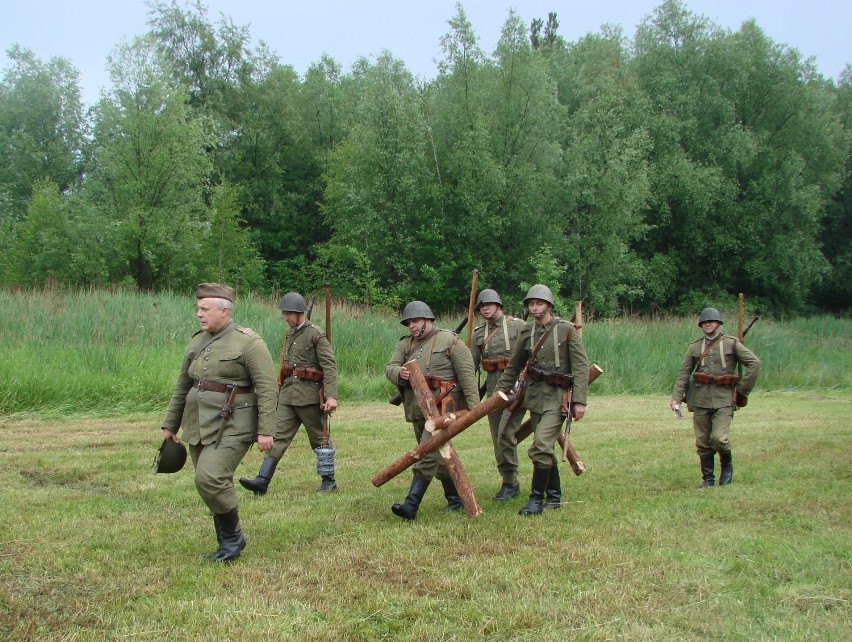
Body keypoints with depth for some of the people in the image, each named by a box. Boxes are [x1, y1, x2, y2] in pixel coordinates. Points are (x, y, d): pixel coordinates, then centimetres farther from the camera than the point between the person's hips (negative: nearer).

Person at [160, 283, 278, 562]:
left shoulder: (248, 342, -9)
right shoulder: (197, 342, 12)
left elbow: (267, 388, -12)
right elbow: (182, 386, 20)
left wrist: (265, 430, -17)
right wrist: (170, 424, 22)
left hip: (232, 426, -7)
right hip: (199, 426, 7)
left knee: (211, 479, -18)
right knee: (215, 485, 8)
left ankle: (232, 537, 1)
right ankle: (228, 544, 22)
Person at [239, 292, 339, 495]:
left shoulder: (316, 335, -10)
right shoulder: (288, 333, 12)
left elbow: (330, 366, -16)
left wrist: (331, 396, -24)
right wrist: (280, 387, 21)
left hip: (310, 395, -6)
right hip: (288, 394, 6)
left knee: (319, 438, 6)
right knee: (278, 436, -1)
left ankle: (329, 480, 20)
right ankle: (262, 481, -5)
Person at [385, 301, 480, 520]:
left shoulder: (449, 341, -4)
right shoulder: (405, 344, 14)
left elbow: (467, 375, -8)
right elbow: (389, 368, 4)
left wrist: (474, 405, -14)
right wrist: (399, 373, -20)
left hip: (442, 406, -7)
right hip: (416, 409, 7)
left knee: (428, 455, -14)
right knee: (439, 457, 15)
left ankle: (411, 505, -19)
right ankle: (455, 498, 28)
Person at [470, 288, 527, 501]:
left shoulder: (518, 326, -2)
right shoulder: (478, 334, 12)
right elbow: (471, 365, 13)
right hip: (493, 387, 6)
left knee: (505, 434, -16)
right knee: (497, 437, 8)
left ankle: (510, 483, -5)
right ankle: (510, 483, 19)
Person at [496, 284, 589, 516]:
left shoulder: (567, 329, -6)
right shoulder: (526, 332, 9)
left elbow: (581, 366, -8)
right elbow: (513, 366, 19)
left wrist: (579, 400, -14)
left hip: (558, 396, -5)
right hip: (535, 395, 6)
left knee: (541, 445, -17)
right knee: (545, 448, 11)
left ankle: (537, 499, -9)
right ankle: (554, 496, 24)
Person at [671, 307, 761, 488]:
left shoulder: (732, 344, 4)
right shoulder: (694, 347, 10)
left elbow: (754, 363, 1)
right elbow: (683, 373, 7)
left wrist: (742, 388, -2)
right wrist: (677, 397, -4)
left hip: (724, 399, -3)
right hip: (700, 400, 3)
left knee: (719, 438, -14)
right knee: (703, 442, 4)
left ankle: (727, 465, 15)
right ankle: (707, 478, 16)